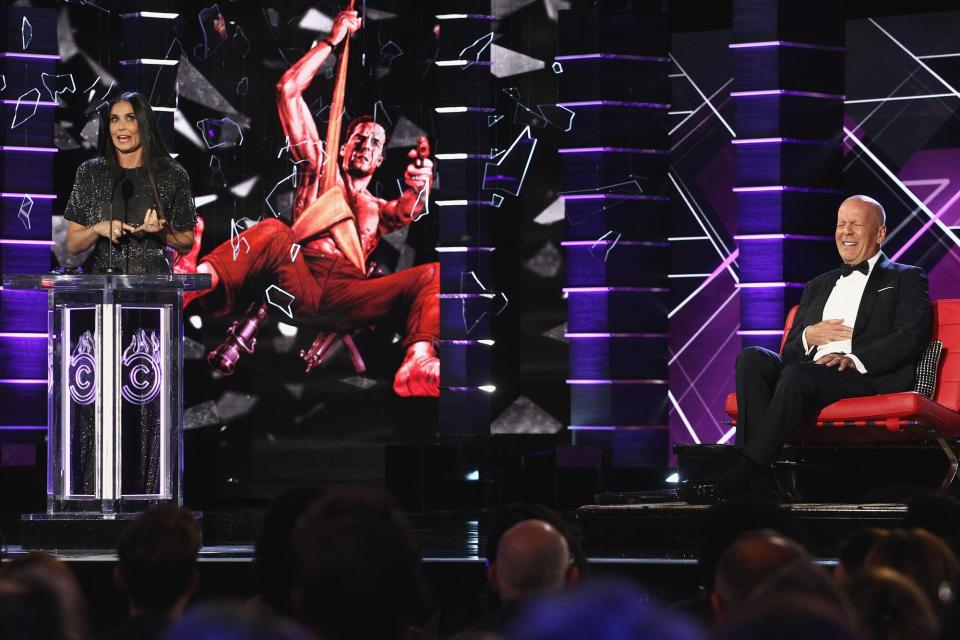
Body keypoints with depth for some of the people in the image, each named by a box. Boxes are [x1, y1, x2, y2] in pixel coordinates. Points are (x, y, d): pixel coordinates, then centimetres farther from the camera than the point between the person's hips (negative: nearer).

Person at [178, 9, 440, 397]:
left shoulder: (380, 210, 35)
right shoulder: (318, 169, 32)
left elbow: (408, 211, 8)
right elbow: (288, 90, 25)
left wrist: (418, 188, -16)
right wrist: (333, 41, 24)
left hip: (347, 296, 1)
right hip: (299, 282, -1)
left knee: (431, 275, -24)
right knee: (273, 231, -33)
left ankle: (417, 366, -57)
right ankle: (197, 280, -66)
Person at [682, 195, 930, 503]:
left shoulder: (906, 279, 15)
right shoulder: (818, 286, 31)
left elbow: (909, 338, -3)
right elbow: (789, 351, 24)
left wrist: (854, 359, -19)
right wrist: (809, 336, -1)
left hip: (870, 378, -6)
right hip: (809, 371, 6)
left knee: (799, 374, -35)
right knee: (752, 358, -23)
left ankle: (736, 478, -38)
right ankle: (759, 477, -35)